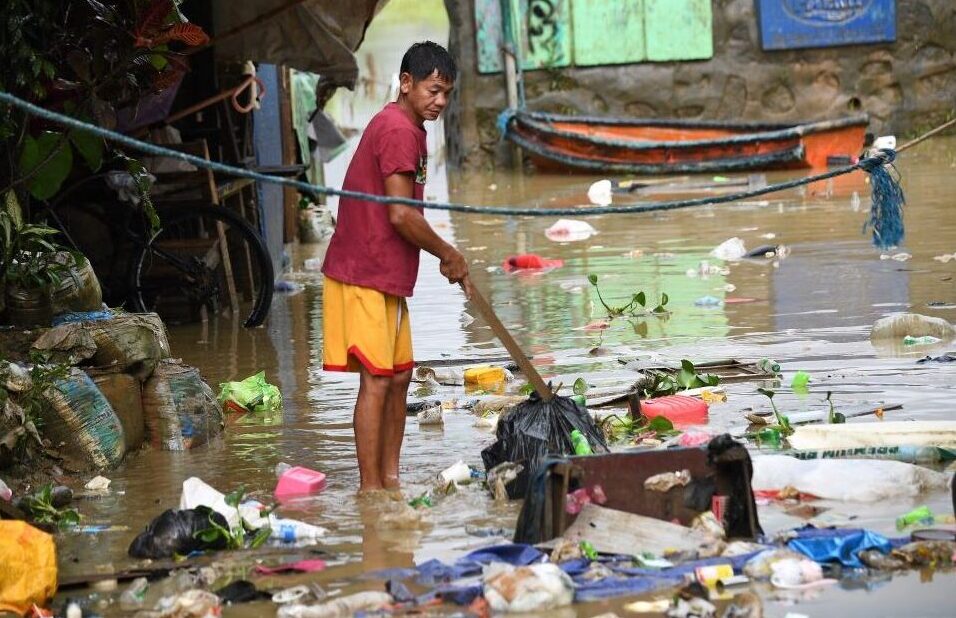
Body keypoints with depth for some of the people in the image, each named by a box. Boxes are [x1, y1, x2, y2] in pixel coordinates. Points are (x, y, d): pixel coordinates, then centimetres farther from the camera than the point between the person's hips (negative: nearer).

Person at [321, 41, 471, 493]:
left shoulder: (409, 129, 17)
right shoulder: (398, 129, -16)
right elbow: (401, 215, -21)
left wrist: (446, 258, 13)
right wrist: (449, 255, -8)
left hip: (386, 275, 11)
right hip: (364, 276, -11)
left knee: (398, 375, 12)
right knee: (376, 380, -10)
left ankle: (390, 480, 17)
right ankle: (369, 488, -8)